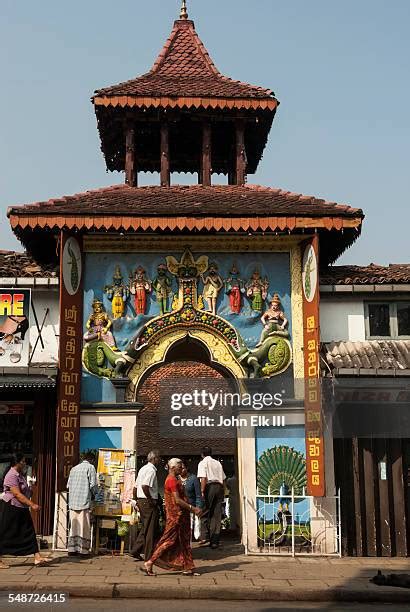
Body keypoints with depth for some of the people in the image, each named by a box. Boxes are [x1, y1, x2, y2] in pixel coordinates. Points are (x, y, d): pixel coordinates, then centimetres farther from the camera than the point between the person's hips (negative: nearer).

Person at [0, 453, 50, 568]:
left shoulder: (20, 475, 12)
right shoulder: (11, 476, -18)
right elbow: (17, 494, -24)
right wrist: (32, 505, -26)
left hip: (21, 509, 10)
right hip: (10, 508, -10)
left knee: (29, 532, 4)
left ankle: (37, 557, 3)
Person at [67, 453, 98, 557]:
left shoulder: (74, 468, 17)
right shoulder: (90, 467, -1)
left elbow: (68, 485, 15)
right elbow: (93, 485, -7)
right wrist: (94, 493, 12)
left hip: (73, 501, 6)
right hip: (84, 501, -5)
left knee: (73, 525, 7)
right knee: (84, 526, -1)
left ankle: (72, 549, 7)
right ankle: (83, 549, -1)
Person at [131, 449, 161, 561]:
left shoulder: (143, 469, 15)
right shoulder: (151, 470, -15)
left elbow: (135, 487, 19)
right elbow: (145, 486, -27)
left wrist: (137, 500, 23)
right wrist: (150, 500, -19)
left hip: (141, 501, 9)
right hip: (149, 502, -9)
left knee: (145, 528, 18)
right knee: (151, 530, -1)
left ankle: (136, 551, 16)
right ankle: (149, 556, 5)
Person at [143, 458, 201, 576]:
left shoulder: (175, 480, 17)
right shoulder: (172, 480, -16)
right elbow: (177, 500, -22)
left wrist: (192, 509, 14)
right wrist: (192, 508, -19)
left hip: (181, 516, 10)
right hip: (175, 515, -10)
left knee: (183, 541, 10)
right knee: (169, 541, -6)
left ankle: (187, 568, 13)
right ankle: (149, 564, -1)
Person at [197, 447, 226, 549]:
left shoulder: (203, 463, 3)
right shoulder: (218, 463, 19)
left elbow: (203, 478, -11)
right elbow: (223, 479, 16)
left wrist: (202, 491, -12)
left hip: (210, 487, -5)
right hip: (219, 487, 5)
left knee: (208, 514, 3)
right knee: (217, 515, 4)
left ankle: (211, 539, 1)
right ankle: (215, 541, 1)